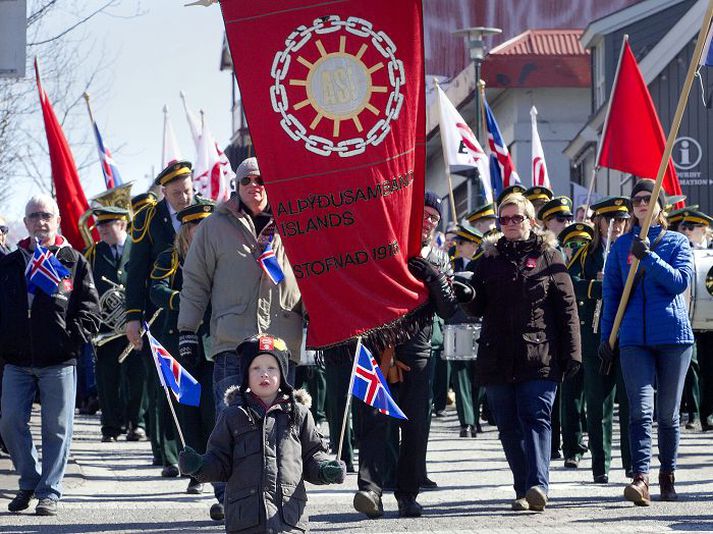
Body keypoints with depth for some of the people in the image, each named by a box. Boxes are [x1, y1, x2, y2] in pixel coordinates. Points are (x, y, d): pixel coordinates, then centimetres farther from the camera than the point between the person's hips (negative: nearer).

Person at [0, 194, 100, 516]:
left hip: (58, 362, -2)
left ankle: (49, 492, 7)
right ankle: (30, 480, 18)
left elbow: (90, 309, 3)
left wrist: (72, 340, -9)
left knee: (56, 428, -1)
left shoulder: (74, 263, 4)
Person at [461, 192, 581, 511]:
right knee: (509, 426, 4)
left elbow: (566, 305, 4)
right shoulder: (490, 258, 16)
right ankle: (523, 490, 10)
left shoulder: (548, 255, 8)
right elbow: (477, 308, 14)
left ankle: (537, 485, -23)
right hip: (498, 359, 4)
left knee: (536, 417, -14)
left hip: (540, 356, -4)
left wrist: (571, 351, -3)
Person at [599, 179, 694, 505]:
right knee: (641, 409, -13)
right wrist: (606, 337, 9)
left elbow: (681, 281, -10)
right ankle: (640, 478, -23)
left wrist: (649, 257, -19)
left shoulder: (677, 243, 6)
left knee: (668, 412, 7)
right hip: (634, 339, 0)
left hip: (673, 335, 0)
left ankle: (667, 477, 21)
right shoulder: (621, 245, 11)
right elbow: (612, 293, 13)